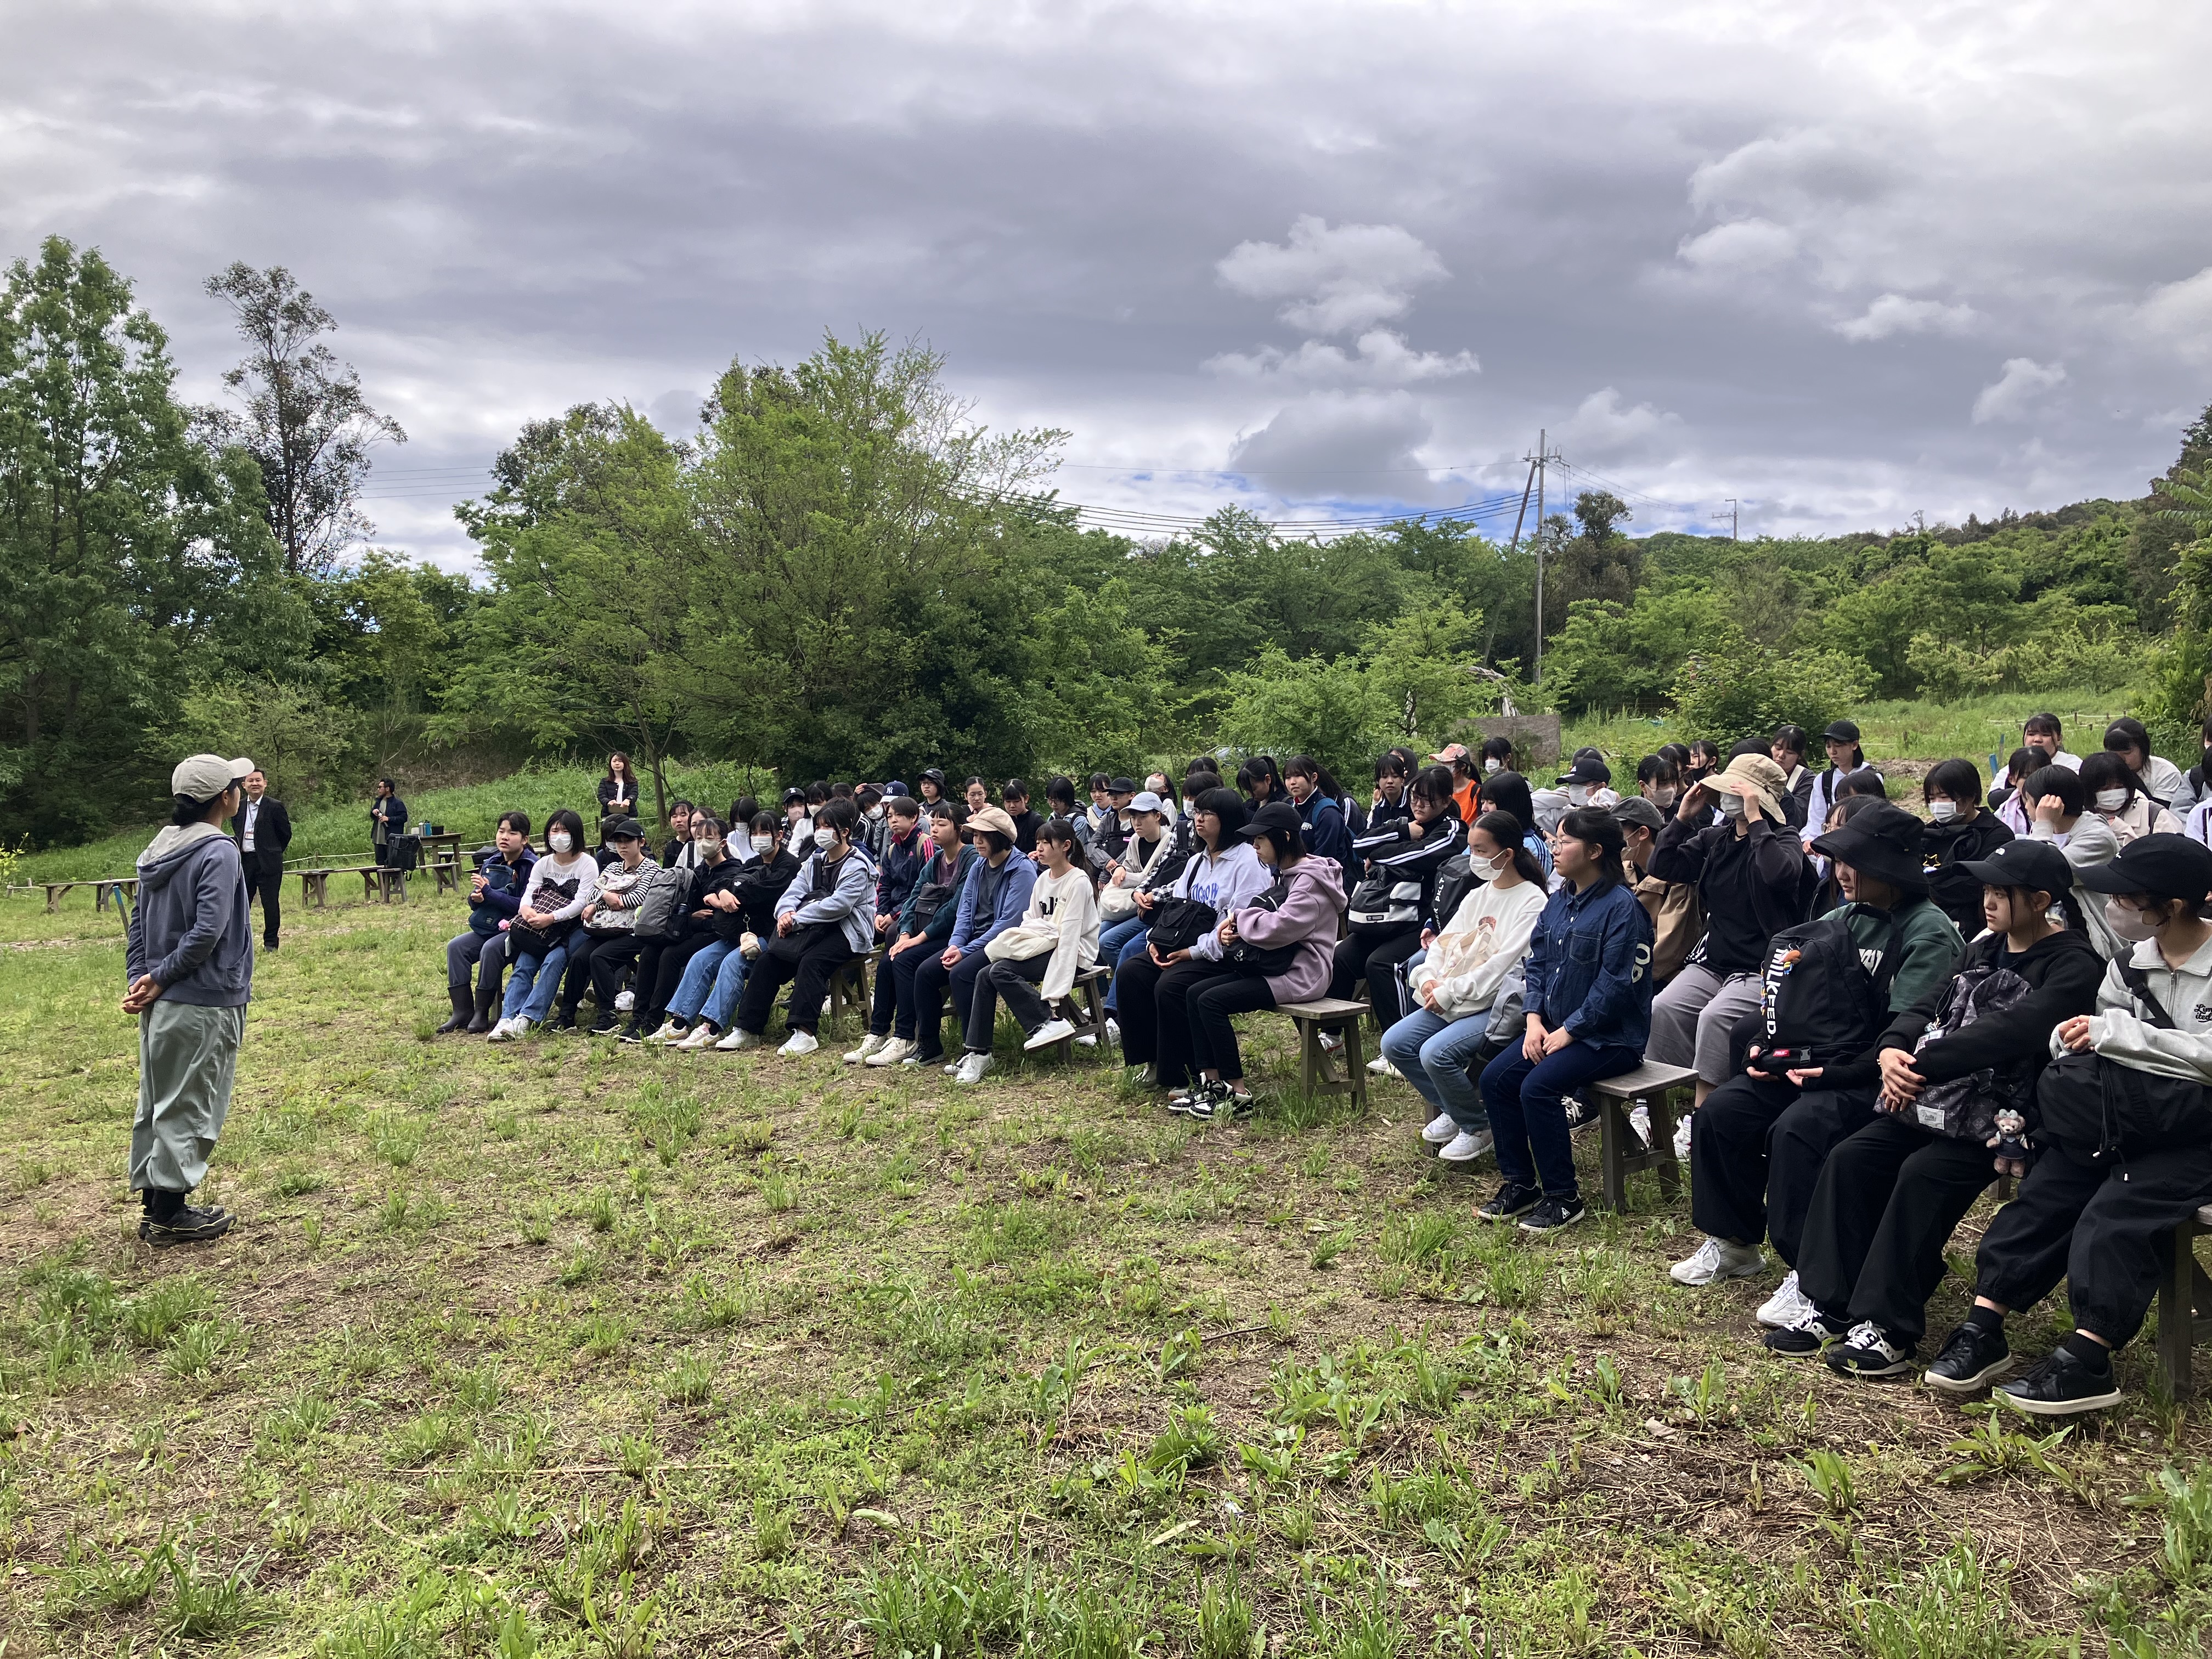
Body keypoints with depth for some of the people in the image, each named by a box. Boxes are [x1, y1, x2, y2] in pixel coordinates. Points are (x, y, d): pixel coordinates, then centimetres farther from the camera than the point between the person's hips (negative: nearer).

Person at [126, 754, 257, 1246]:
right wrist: (160, 979, -12)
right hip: (204, 1004, -8)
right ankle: (170, 1213, 8)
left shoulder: (160, 849, 10)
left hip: (160, 1003, 8)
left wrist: (139, 978, 3)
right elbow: (207, 931, -22)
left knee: (157, 1102, 15)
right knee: (189, 1107, 1)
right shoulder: (218, 853, -15)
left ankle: (153, 1202, 24)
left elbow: (138, 924, 10)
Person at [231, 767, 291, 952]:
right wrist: (241, 850, 11)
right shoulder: (238, 808, 8)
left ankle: (270, 942, 9)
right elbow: (237, 831, 22)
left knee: (270, 903, 0)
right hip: (244, 861, 4)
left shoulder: (275, 807, -5)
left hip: (268, 863, -4)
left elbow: (286, 834, 2)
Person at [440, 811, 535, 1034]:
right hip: (488, 928, 8)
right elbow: (476, 903, 14)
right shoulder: (490, 864, 9)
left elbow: (526, 905, -21)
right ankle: (462, 1012, -10)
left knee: (491, 949, -31)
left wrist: (490, 893, -19)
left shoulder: (531, 866, -12)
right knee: (456, 946, -10)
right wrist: (476, 898, -11)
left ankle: (482, 1013, -19)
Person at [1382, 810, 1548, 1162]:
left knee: (1436, 1053, -28)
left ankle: (1478, 1128, -2)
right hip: (1451, 1001, 8)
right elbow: (1445, 942, 13)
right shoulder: (1477, 895, 15)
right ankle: (1451, 1111, 13)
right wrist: (1429, 979, -8)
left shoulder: (1533, 902, -11)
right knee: (1394, 1043, -6)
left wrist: (1449, 992, -19)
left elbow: (1505, 964, -19)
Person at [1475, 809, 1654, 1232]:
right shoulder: (1559, 902, 11)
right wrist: (1534, 1019, -4)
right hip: (1556, 1027, 8)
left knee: (1538, 1087, -26)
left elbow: (1615, 984, -20)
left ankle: (1563, 1198, -11)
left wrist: (1569, 1031, -18)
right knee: (1495, 1078, -9)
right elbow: (1536, 962, 11)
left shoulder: (1622, 907, -15)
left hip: (1609, 1037, -8)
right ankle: (1519, 1183, 5)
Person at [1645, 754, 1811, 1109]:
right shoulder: (1713, 838, 13)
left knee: (1715, 1017, -30)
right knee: (1663, 1009, -21)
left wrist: (1755, 819, -23)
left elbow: (1779, 874, -28)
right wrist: (1683, 816, 0)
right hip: (1712, 961, 6)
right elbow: (1662, 868, 6)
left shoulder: (1783, 841, -4)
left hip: (1761, 968, -5)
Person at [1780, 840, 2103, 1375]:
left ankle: (1889, 1329, -19)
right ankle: (1831, 1308, -6)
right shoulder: (1985, 948, 15)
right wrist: (1891, 1050, -13)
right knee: (1850, 1159, -10)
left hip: (2000, 1115, -7)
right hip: (1933, 1100, 7)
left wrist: (1921, 1064, -25)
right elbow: (1929, 1007, 9)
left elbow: (2008, 1032, -24)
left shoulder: (2073, 967, -9)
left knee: (1922, 1175, -28)